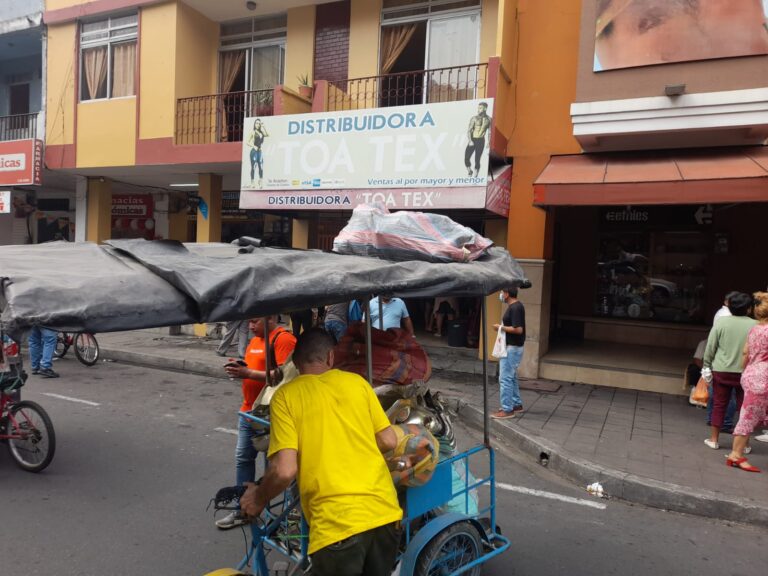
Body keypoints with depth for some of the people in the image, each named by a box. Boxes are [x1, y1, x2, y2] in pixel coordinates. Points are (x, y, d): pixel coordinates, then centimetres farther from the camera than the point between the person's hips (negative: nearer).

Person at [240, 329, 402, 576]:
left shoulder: (285, 395, -2)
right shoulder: (357, 381, 8)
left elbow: (284, 471, -11)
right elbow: (389, 441, 8)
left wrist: (258, 499, 9)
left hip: (337, 522, -4)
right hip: (384, 510, 4)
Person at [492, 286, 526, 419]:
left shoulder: (515, 308, -20)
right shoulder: (515, 306, 12)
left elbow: (518, 329, -25)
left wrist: (501, 327, -16)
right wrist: (503, 326, 7)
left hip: (512, 348, -11)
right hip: (511, 347, 11)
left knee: (505, 378, -6)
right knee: (511, 377, 18)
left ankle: (507, 409, -1)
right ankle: (517, 404, 27)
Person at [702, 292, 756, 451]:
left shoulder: (721, 322, -6)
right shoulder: (754, 325, -8)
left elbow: (710, 348, -3)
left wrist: (707, 366, 7)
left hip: (721, 371, 1)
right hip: (745, 372, 0)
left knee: (719, 405, 10)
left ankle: (714, 439, 16)